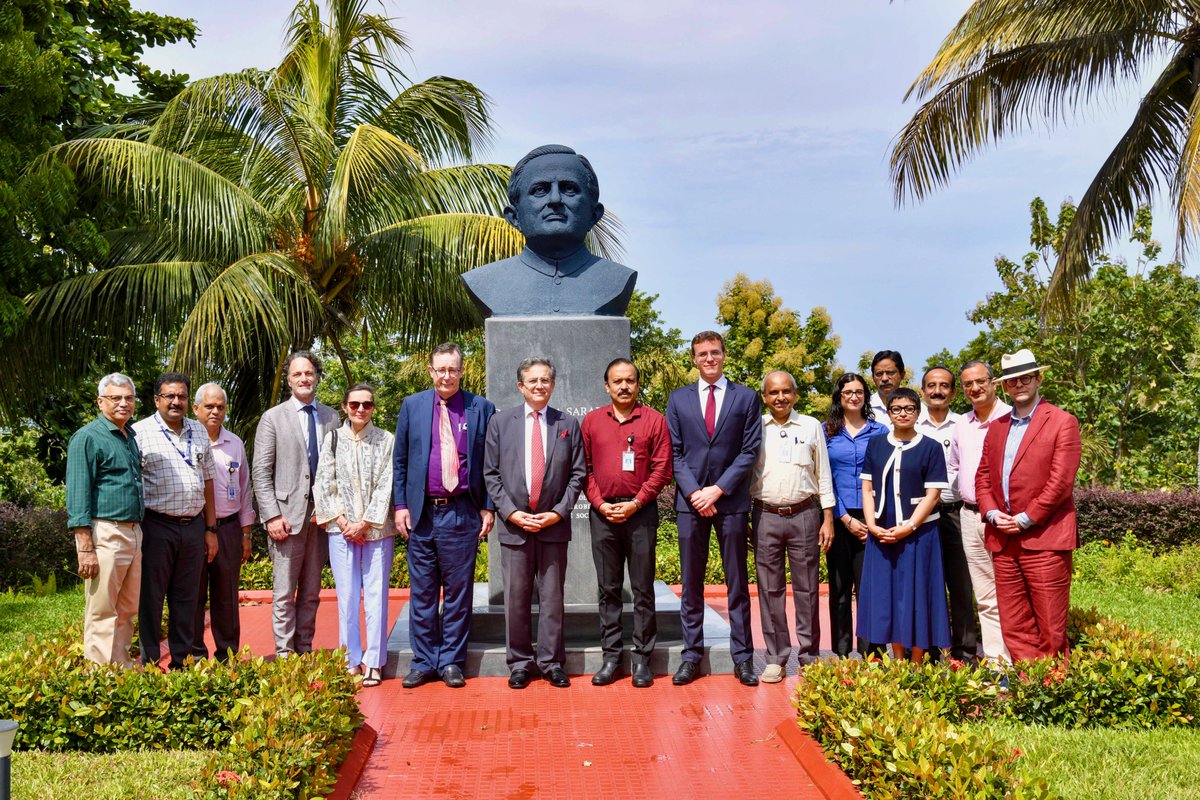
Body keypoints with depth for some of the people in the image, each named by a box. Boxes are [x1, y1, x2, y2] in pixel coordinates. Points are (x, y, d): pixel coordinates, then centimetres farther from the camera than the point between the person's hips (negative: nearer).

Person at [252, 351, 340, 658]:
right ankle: (284, 654, 5)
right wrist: (272, 516, -10)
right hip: (288, 514, -3)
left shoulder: (331, 417, 10)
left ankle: (305, 650, 17)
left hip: (322, 514, 3)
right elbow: (260, 473, -2)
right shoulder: (273, 418, 2)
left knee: (311, 592, 10)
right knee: (284, 592, -1)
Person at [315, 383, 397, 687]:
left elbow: (386, 486, -3)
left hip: (377, 529, -1)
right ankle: (351, 661, 11)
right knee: (347, 596, 3)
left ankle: (374, 663, 6)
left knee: (376, 595, 0)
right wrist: (342, 521, -4)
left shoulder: (386, 440, 2)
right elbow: (324, 483, 5)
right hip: (342, 531, 1)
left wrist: (365, 523, -9)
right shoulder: (333, 439, 6)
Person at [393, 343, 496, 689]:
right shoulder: (412, 406, 7)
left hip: (462, 514, -1)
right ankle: (423, 662, 16)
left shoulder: (482, 408, 3)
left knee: (458, 591, 5)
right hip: (421, 514, 1)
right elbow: (399, 460, 10)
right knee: (422, 592, 7)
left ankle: (452, 661, 14)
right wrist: (400, 505, 3)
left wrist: (488, 507, 0)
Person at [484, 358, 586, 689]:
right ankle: (520, 662, 16)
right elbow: (491, 474, 3)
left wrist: (559, 512, -7)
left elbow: (577, 474, 5)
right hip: (514, 524, 0)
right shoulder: (501, 421, 5)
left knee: (552, 597, 5)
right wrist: (511, 512, -7)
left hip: (554, 524, 0)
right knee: (516, 597, 5)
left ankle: (551, 662, 14)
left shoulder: (569, 425, 6)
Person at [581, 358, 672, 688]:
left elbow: (662, 469, -2)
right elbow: (585, 468, 7)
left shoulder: (654, 420, 1)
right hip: (603, 513, 2)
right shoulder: (591, 421, 8)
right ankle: (611, 657, 14)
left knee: (643, 589, 2)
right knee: (608, 589, 7)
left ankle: (642, 658, 8)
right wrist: (600, 504, -5)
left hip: (640, 511, -2)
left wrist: (635, 503, -10)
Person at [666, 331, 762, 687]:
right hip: (690, 501, 1)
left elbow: (750, 451, -1)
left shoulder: (746, 397, 5)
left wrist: (717, 490, -9)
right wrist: (694, 492, -8)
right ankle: (691, 654, 12)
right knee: (691, 583, 5)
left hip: (731, 501, -1)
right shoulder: (678, 399, 9)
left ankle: (743, 657, 10)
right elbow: (674, 453, 5)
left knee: (738, 583, 4)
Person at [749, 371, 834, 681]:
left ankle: (809, 657, 13)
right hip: (766, 516, 0)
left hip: (804, 515, 0)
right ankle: (776, 658, 12)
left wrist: (828, 519, 3)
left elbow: (823, 475, 8)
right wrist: (743, 521, 5)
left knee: (807, 588, 3)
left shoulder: (811, 426, 6)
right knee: (770, 589, 4)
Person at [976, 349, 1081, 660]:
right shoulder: (996, 427, 18)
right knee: (1013, 627, 7)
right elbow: (983, 477, 16)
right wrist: (992, 513, -2)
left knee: (1050, 629, -2)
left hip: (1044, 540, -6)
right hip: (1003, 541, 6)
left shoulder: (1062, 422, -2)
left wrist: (1025, 519, -12)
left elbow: (1061, 481, -10)